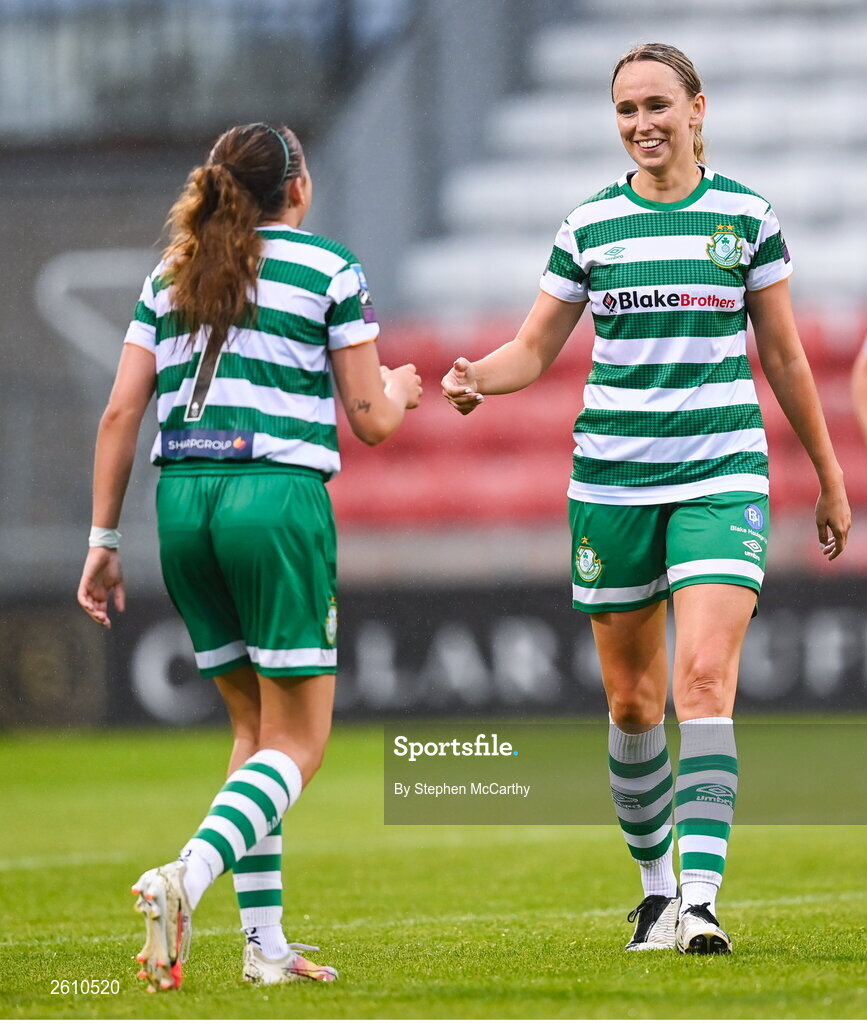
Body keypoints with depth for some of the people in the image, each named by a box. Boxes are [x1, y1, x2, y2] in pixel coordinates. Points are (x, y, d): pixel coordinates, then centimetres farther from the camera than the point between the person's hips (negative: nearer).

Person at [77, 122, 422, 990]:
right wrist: (399, 390, 27)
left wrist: (103, 541, 12)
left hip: (182, 501, 5)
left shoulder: (169, 277, 15)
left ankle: (264, 944, 11)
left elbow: (120, 413, 9)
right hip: (278, 496, -5)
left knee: (253, 725, 17)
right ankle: (186, 878, -25)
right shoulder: (330, 270, 2)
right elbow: (369, 421, 3)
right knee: (296, 744, 0)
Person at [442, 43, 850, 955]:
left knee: (704, 676, -18)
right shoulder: (589, 224, 5)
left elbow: (784, 356, 10)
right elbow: (534, 349, 8)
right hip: (612, 480, 2)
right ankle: (654, 884, 24)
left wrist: (830, 478, 14)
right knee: (632, 700, 7)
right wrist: (475, 379, -14)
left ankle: (699, 899, -23)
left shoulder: (745, 216, 3)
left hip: (721, 477, -2)